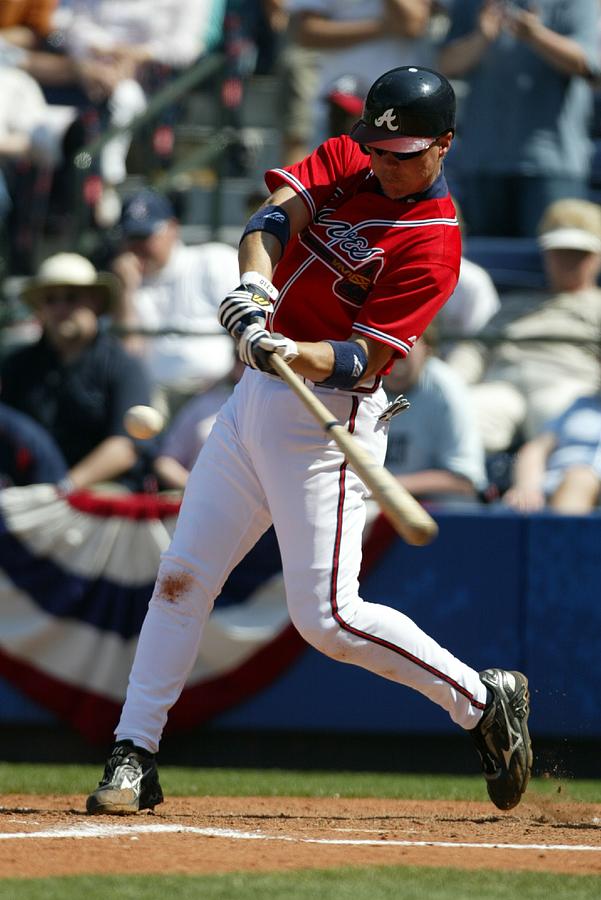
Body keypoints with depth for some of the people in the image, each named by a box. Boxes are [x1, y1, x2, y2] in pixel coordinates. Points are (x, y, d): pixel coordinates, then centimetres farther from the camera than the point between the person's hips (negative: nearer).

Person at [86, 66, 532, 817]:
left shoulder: (433, 242, -14)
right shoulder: (344, 162, 5)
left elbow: (365, 356, -20)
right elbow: (276, 214, -12)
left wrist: (297, 354, -38)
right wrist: (255, 288, -31)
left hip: (327, 421, -7)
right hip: (254, 399, 7)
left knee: (326, 618, -11)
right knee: (181, 576, 5)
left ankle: (482, 702, 5)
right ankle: (134, 760, 11)